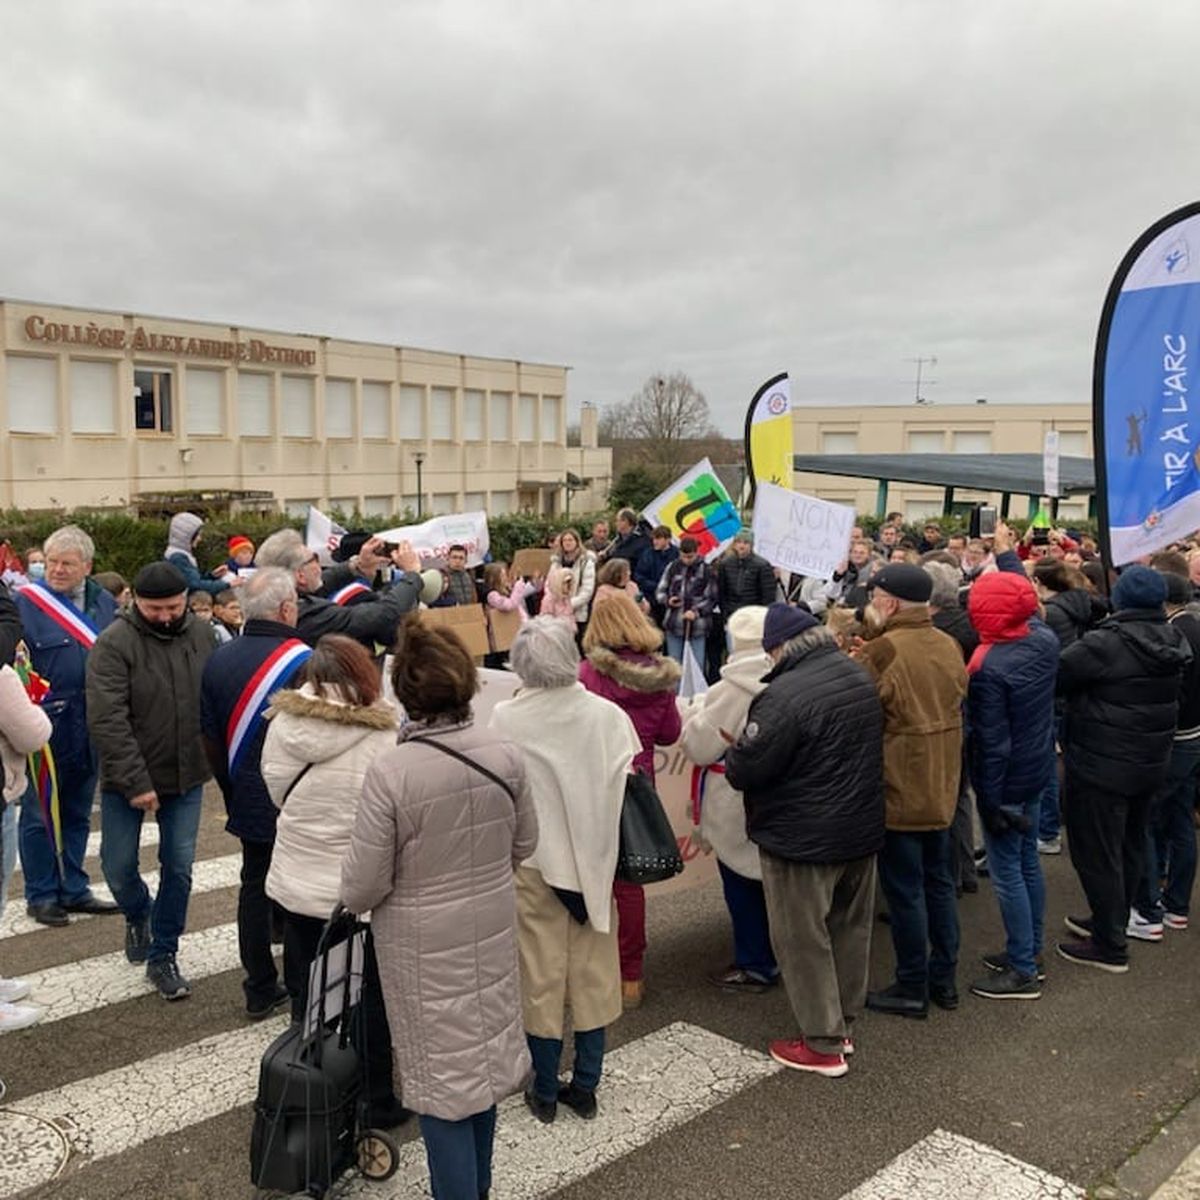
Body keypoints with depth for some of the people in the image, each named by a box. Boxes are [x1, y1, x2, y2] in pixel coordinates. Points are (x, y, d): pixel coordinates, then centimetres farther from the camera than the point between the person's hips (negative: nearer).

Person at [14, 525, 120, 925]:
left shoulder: (105, 603, 6)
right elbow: (10, 659, -12)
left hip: (91, 725, 5)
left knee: (78, 812, 16)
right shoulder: (25, 601, -8)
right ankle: (41, 895, 21)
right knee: (39, 814, 7)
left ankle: (73, 889, 28)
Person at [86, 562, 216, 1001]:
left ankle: (162, 956, 21)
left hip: (186, 775, 3)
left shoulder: (200, 635, -2)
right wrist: (136, 783, -22)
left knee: (179, 868, 5)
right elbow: (107, 720, -20)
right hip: (127, 779, -3)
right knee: (118, 866, 7)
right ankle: (138, 914, 41)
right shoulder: (114, 643, -15)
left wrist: (215, 760, 4)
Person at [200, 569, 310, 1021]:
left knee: (255, 890, 16)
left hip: (249, 801, 5)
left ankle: (261, 990, 25)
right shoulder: (303, 662, -19)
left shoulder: (219, 660, 0)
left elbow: (210, 738, 7)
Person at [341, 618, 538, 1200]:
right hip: (492, 930, 5)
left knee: (442, 1076, 11)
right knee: (479, 1061, 22)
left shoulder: (390, 770, -25)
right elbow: (525, 844, 4)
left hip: (424, 945, -5)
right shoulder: (505, 756, -10)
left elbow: (364, 882, -18)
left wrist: (351, 902, 5)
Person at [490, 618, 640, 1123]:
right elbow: (626, 784, -5)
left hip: (534, 863, -1)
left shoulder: (505, 720, -17)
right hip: (594, 860, 2)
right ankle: (586, 1086, 25)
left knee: (542, 976, 12)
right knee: (592, 974, 15)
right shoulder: (608, 715, -11)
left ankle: (545, 1091, 24)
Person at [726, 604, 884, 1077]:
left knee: (804, 940, 6)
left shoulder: (785, 695, -27)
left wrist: (734, 752, -1)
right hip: (861, 828, 9)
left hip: (803, 839, -8)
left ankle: (823, 1043, 16)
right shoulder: (860, 677, 2)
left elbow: (744, 769, -22)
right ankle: (844, 1023, 35)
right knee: (850, 929, 20)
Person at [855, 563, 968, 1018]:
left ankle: (912, 989, 16)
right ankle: (944, 978, 29)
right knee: (938, 881, 18)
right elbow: (957, 705, 12)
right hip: (942, 787, 8)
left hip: (898, 790, -7)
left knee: (905, 889, 4)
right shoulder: (948, 646, 3)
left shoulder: (881, 652, -21)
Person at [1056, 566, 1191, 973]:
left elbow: (1054, 674, -20)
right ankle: (1113, 922, 38)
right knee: (1129, 846, 21)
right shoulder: (1173, 641, 1)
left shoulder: (1107, 643, -24)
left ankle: (1110, 947, 13)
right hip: (1151, 761, 8)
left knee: (1097, 853, 4)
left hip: (1102, 766, -8)